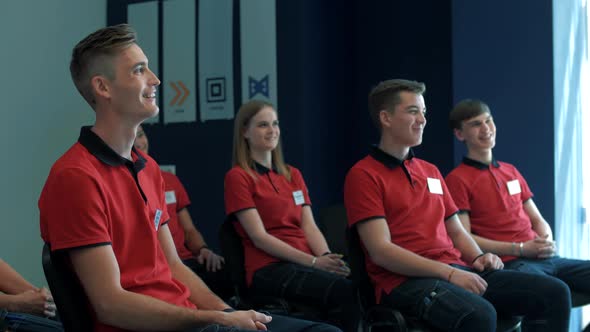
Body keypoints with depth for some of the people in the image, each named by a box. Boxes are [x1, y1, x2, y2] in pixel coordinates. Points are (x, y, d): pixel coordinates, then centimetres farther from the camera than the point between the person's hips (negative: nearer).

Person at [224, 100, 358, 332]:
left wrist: (327, 257, -12)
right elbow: (259, 237, -8)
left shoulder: (293, 175, 21)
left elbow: (309, 226, 10)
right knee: (345, 291, -33)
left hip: (306, 263, 6)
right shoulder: (237, 176, 0)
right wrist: (314, 261, -16)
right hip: (269, 268, -6)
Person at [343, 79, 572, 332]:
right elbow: (380, 251, -12)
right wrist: (448, 273, -19)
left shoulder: (431, 171, 22)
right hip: (405, 280, -7)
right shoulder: (363, 175, -3)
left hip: (458, 271, 8)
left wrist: (478, 258, 2)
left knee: (553, 293, -10)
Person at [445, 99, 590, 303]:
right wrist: (520, 249, -11)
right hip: (508, 263, -7)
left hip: (544, 258, 7)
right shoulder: (457, 179, 1)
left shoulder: (511, 171, 24)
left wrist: (547, 242, 1)